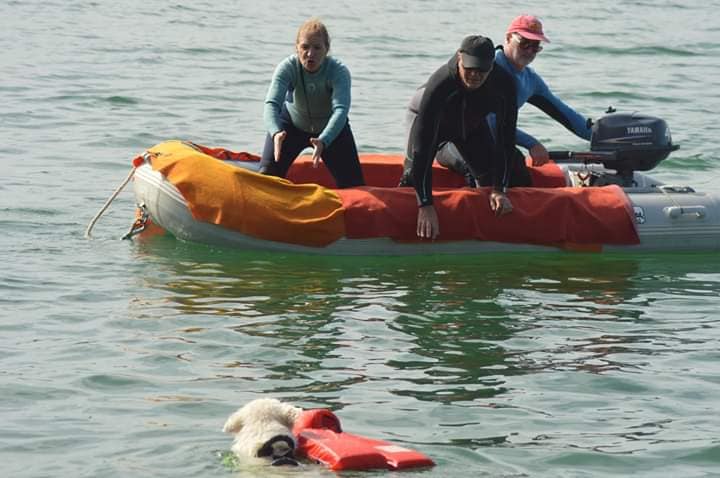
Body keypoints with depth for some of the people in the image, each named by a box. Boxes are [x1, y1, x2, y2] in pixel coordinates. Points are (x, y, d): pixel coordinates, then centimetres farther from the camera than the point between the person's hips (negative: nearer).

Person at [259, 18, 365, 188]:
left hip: (331, 129, 0)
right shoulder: (288, 68, -30)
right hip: (292, 123, 0)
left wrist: (323, 141, -65)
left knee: (353, 183, -7)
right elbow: (271, 104, -42)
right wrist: (276, 133, -64)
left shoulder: (339, 72, -33)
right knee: (268, 174, -13)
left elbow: (341, 110, -47)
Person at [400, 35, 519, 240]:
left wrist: (499, 191, -34)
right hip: (430, 119, -3)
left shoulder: (503, 84, -36)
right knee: (412, 177, -13)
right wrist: (426, 205, -50)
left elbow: (506, 139, -28)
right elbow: (423, 145, -46)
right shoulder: (439, 85, -44)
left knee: (491, 175, 1)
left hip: (472, 124, 3)